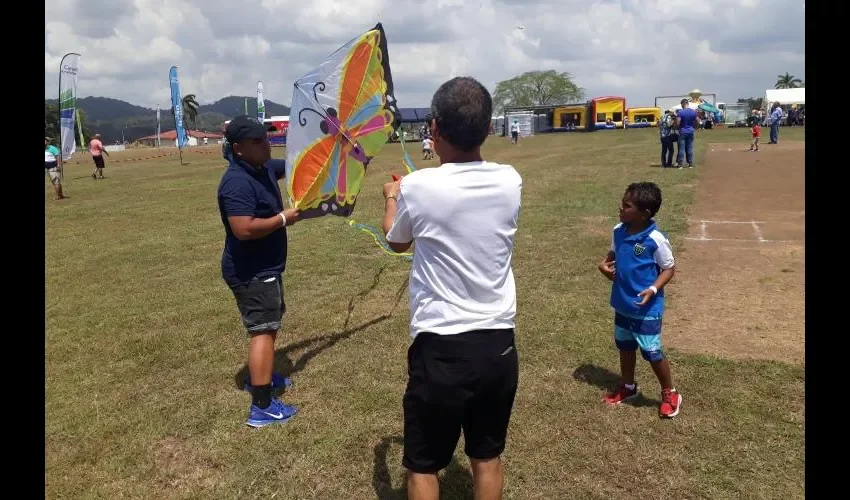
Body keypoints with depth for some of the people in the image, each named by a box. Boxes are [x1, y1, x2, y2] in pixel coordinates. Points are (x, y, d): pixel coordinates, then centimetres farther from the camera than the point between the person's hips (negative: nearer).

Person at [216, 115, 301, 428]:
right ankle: (261, 408, -5)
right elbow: (244, 229, -34)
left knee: (269, 321, 25)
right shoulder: (237, 183, -25)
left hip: (265, 266, 11)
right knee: (263, 330, -10)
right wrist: (284, 218, -23)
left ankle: (259, 376, 43)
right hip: (250, 272, -11)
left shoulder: (264, 167, 5)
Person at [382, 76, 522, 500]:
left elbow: (396, 241, 7)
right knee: (487, 457, 21)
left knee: (423, 466, 15)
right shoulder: (510, 182, -3)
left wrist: (392, 198, 27)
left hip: (440, 348, -4)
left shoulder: (417, 188, -15)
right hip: (498, 343, 4)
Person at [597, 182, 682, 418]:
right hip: (622, 304, 7)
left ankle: (670, 394, 27)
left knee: (652, 352, 4)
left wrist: (653, 289, -24)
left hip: (647, 308, -6)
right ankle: (627, 386, 42)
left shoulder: (655, 239, -22)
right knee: (625, 346, 21)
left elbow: (669, 268, -11)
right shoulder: (618, 231, -4)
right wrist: (604, 264, -6)